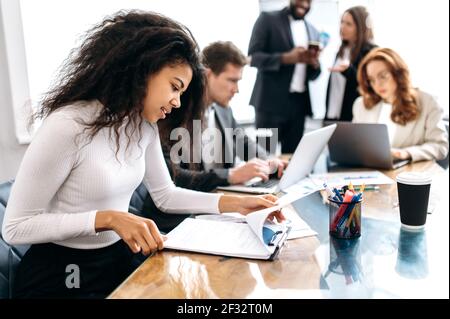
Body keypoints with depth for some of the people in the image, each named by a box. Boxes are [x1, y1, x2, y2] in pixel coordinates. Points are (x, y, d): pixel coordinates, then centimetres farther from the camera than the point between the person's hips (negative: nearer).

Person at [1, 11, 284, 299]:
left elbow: (165, 195, 8)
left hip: (120, 261, 7)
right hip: (59, 277, -7)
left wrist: (233, 204, -3)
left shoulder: (143, 125, 0)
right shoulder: (68, 126, -24)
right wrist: (109, 218, -28)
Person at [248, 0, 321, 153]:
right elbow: (253, 57, -8)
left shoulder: (313, 32, 16)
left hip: (299, 103, 5)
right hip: (271, 102, -5)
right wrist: (286, 58, -20)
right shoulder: (268, 19, 1)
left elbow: (313, 75, 17)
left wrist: (314, 62, -5)